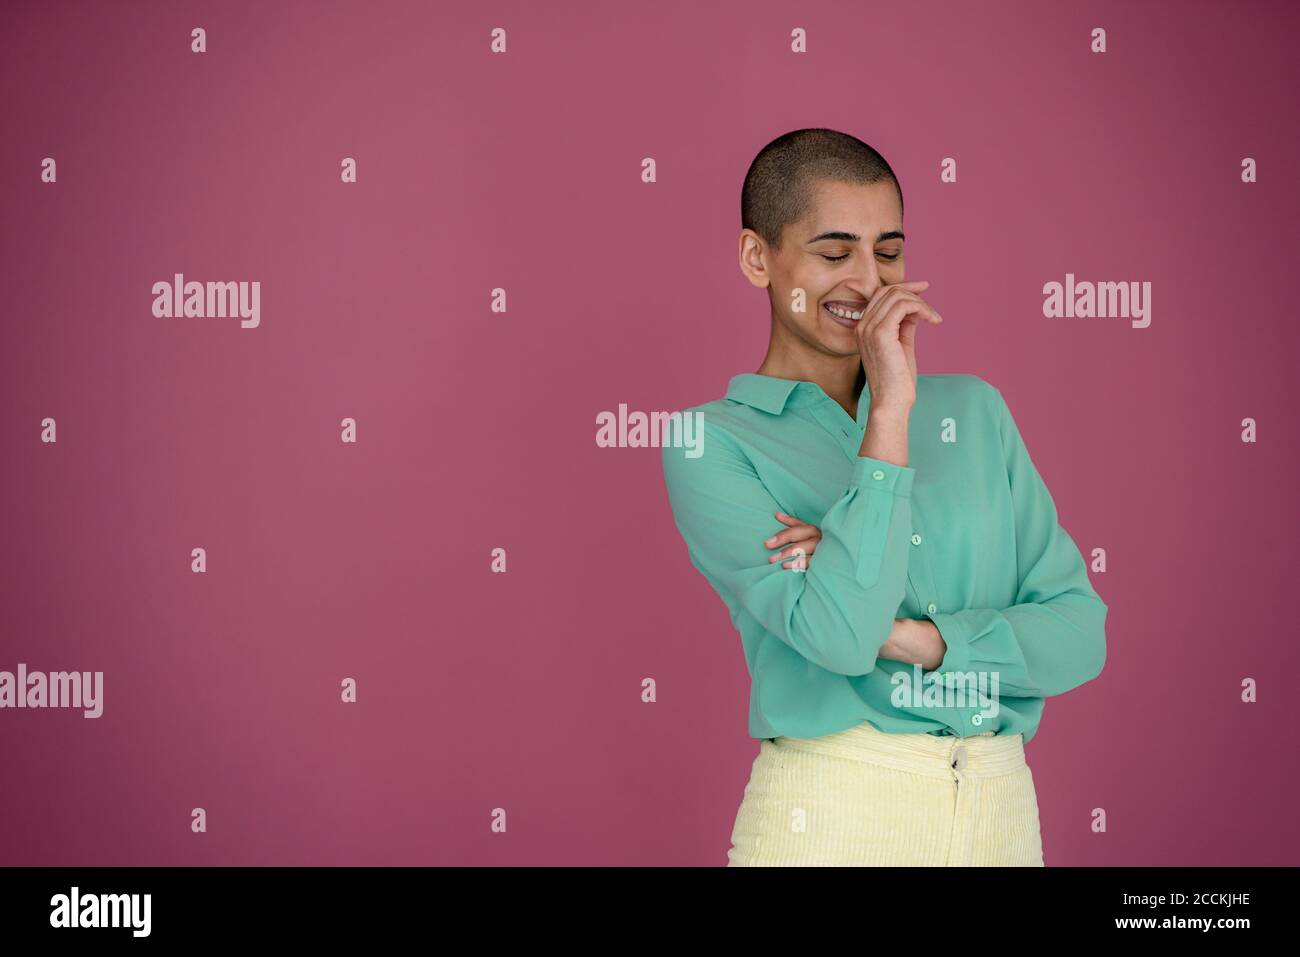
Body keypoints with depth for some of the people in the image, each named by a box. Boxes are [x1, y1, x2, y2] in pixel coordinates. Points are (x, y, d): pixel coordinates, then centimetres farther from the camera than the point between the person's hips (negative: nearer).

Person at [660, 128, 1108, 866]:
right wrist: (890, 411, -16)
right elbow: (837, 633, -19)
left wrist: (913, 636, -13)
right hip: (830, 813, -4)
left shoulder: (974, 410, 7)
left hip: (1004, 809, 4)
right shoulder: (713, 445, -5)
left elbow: (1079, 631, 2)